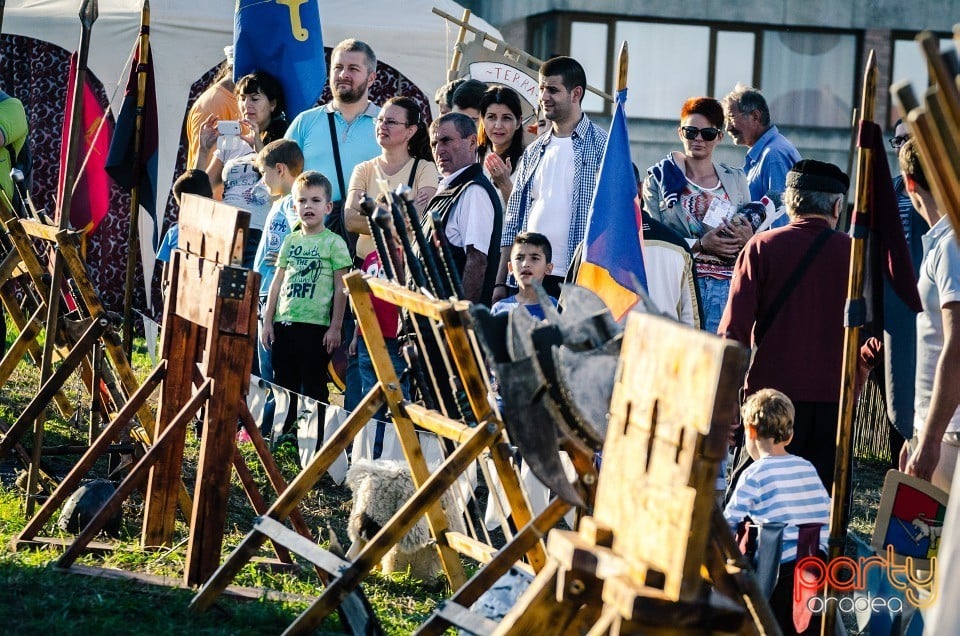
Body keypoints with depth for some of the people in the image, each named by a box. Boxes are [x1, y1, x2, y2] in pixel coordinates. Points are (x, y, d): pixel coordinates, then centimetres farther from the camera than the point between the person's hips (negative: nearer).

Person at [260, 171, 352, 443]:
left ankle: (316, 439, 2)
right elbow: (277, 283, 16)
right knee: (284, 383, 9)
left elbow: (341, 288, -4)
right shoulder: (290, 241, 13)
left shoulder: (334, 243, -2)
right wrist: (268, 321, 11)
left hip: (316, 325, -5)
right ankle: (284, 435, 17)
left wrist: (336, 327, -8)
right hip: (284, 323, 5)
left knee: (314, 385, -2)